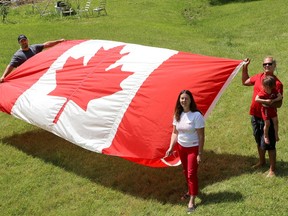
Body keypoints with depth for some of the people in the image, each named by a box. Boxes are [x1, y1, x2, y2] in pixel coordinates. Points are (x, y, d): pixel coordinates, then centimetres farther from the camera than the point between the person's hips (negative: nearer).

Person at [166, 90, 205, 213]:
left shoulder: (196, 115, -21)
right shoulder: (177, 115, -3)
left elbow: (201, 136, -18)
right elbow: (175, 132, 5)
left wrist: (200, 153, -18)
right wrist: (171, 147, -5)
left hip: (193, 148, -6)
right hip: (181, 147, 6)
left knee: (191, 173, -3)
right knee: (186, 172, 19)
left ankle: (192, 201, 5)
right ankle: (191, 191, 41)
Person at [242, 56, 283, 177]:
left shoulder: (277, 83, -15)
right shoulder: (258, 77, 3)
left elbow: (278, 104, -19)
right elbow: (245, 82, 22)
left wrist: (264, 102, -33)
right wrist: (244, 68, 12)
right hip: (255, 116, 6)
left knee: (269, 144, -2)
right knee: (259, 141, 22)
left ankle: (272, 169, 10)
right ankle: (262, 161, 41)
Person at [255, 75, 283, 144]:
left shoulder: (274, 91, -11)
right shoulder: (262, 92, -22)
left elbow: (280, 97, -13)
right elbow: (256, 99, -30)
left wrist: (273, 100, -26)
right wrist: (265, 101, -35)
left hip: (273, 108, 4)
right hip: (266, 109, -4)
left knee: (275, 121, 5)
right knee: (267, 124, -1)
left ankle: (276, 134, 24)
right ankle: (266, 136, 19)